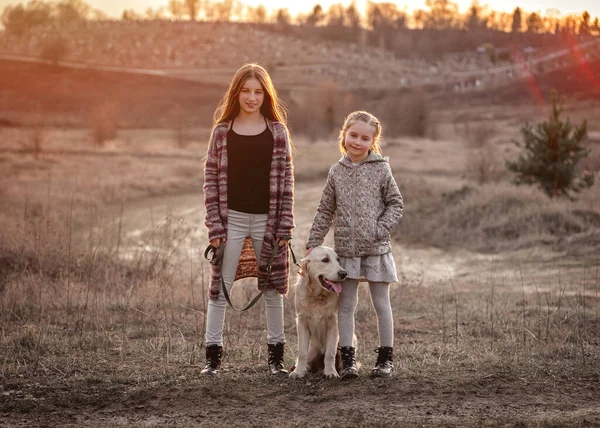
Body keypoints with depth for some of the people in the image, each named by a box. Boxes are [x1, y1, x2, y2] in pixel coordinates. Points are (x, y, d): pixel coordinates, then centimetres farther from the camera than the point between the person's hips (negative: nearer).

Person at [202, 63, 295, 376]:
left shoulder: (277, 131, 3)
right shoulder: (222, 131, 3)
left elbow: (286, 179, 2)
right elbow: (211, 178, 2)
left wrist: (284, 226, -5)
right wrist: (215, 224, -6)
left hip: (267, 220, 0)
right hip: (231, 219, 0)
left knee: (273, 288, 8)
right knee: (220, 287, 0)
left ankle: (276, 356, 16)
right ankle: (213, 355, 5)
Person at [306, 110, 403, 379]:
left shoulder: (380, 169, -3)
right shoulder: (337, 171, 5)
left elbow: (396, 203, 1)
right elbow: (325, 211, 10)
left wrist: (381, 228, -13)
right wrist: (313, 243, 6)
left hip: (376, 248, -2)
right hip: (345, 249, 2)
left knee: (381, 303, 6)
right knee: (346, 305, 5)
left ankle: (386, 357, 16)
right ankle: (347, 358, 12)